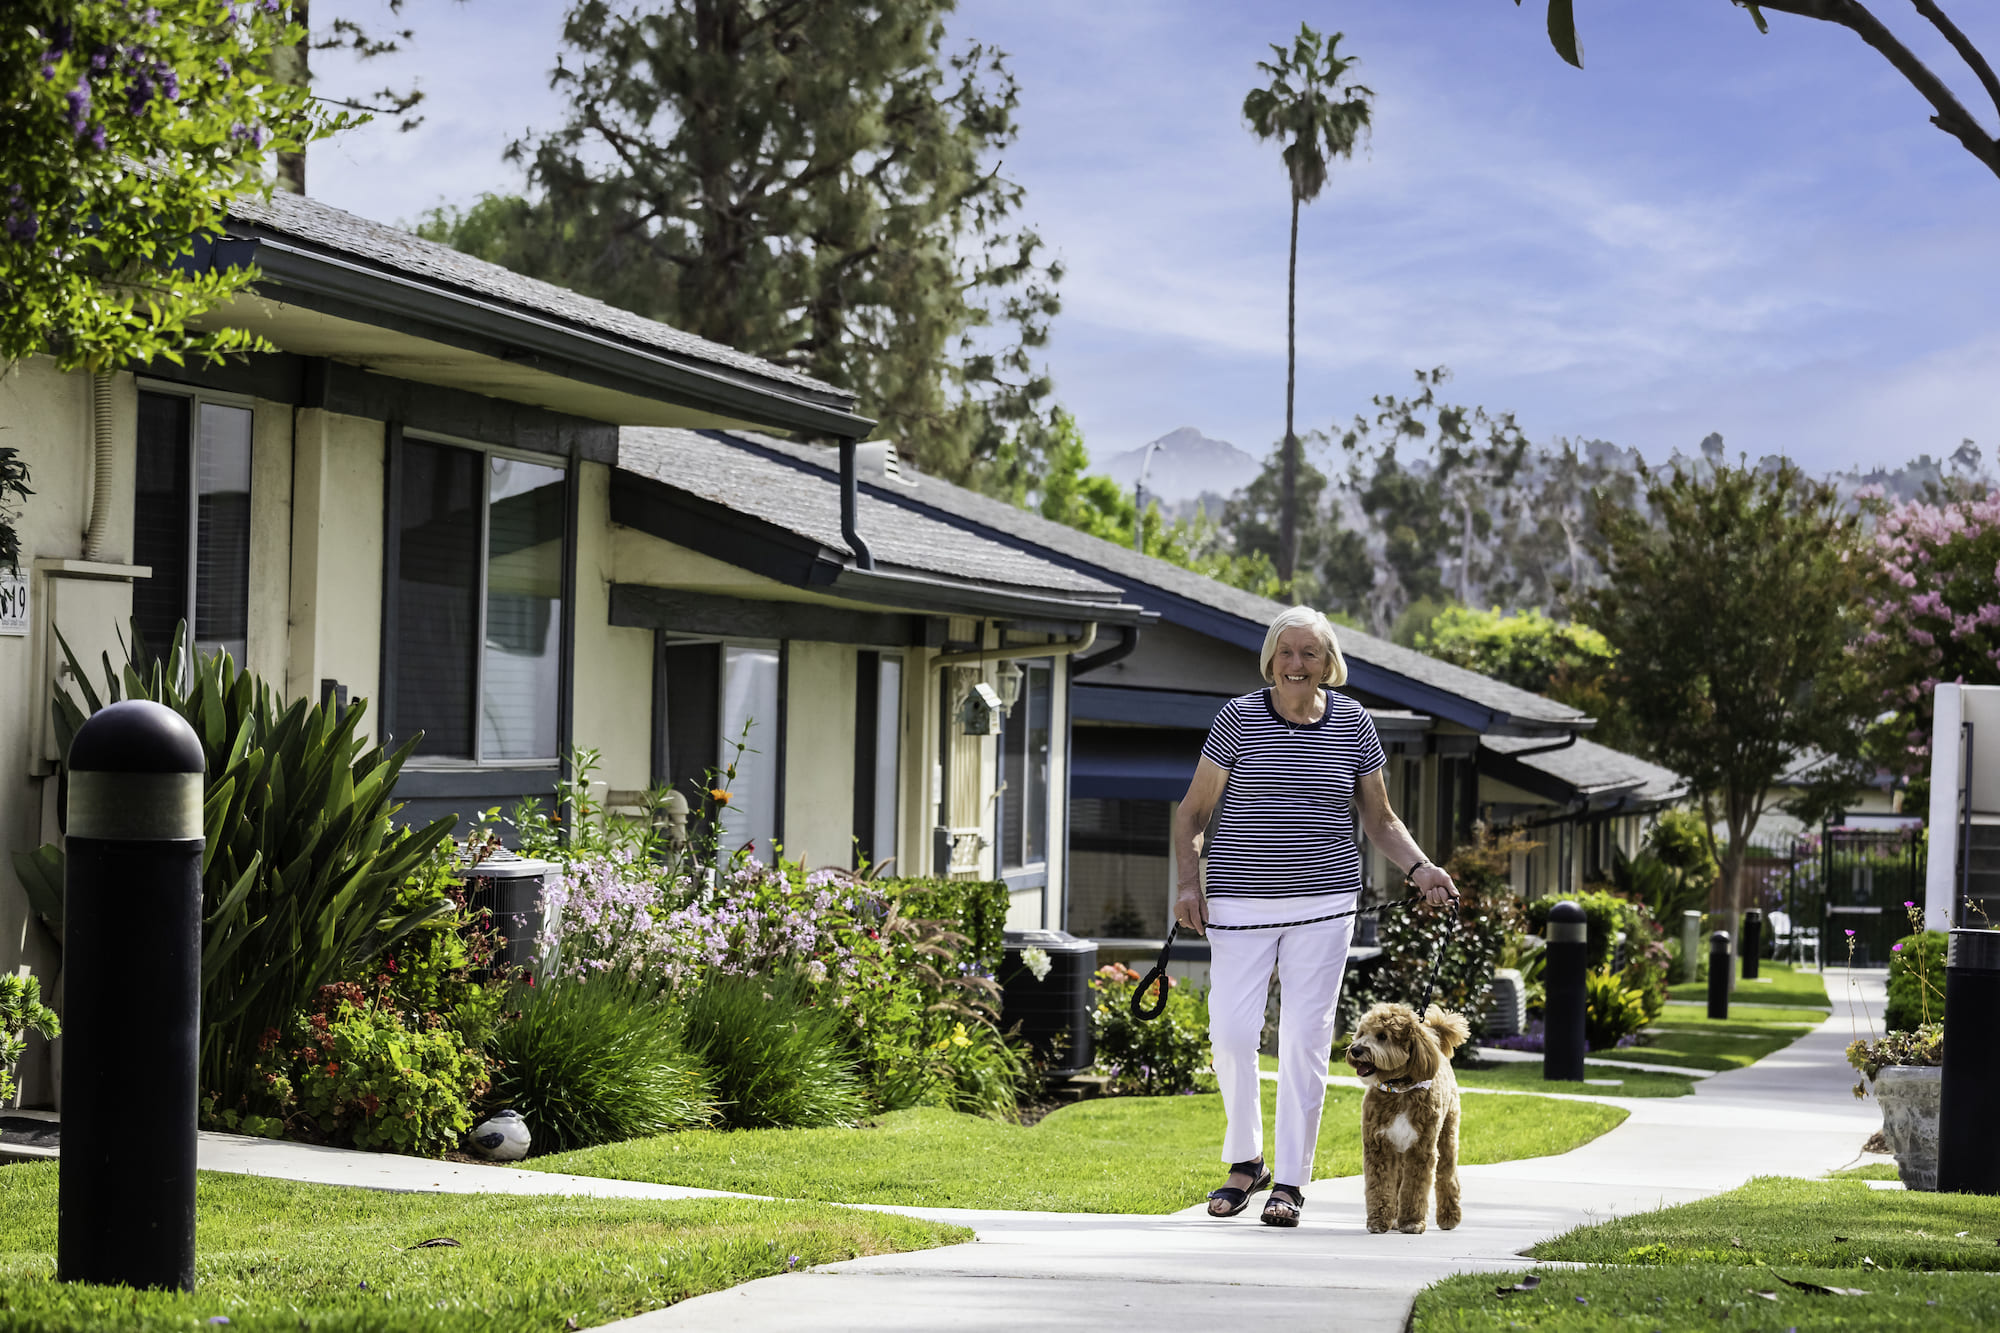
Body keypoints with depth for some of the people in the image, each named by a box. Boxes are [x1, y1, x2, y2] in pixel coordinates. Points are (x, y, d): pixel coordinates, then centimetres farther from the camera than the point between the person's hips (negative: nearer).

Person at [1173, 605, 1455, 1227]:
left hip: (1323, 902, 1)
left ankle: (1291, 1179, 6)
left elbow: (1379, 819, 13)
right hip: (1241, 898, -1)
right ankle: (1245, 1161, 16)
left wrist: (1419, 866, -4)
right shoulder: (1240, 717, -1)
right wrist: (1189, 882, -9)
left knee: (1305, 1036, -3)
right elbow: (1193, 812, 4)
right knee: (1231, 1030, -6)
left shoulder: (1352, 724, 5)